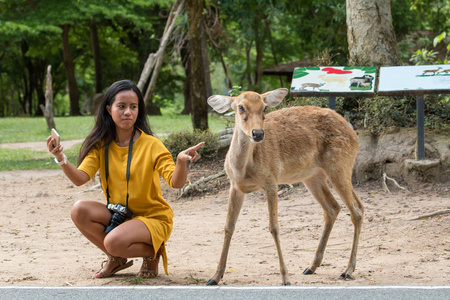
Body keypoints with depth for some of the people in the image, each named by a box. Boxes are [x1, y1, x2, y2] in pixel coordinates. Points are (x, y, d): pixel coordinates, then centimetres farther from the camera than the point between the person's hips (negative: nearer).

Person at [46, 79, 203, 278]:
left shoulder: (151, 145, -12)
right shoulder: (101, 144, -1)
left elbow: (176, 183, -22)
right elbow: (80, 178, -13)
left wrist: (181, 162, -44)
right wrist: (61, 159, -33)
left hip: (153, 217, -5)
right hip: (118, 215, 5)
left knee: (114, 242, -32)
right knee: (79, 211, -21)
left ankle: (153, 252, 2)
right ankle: (117, 259, 1)